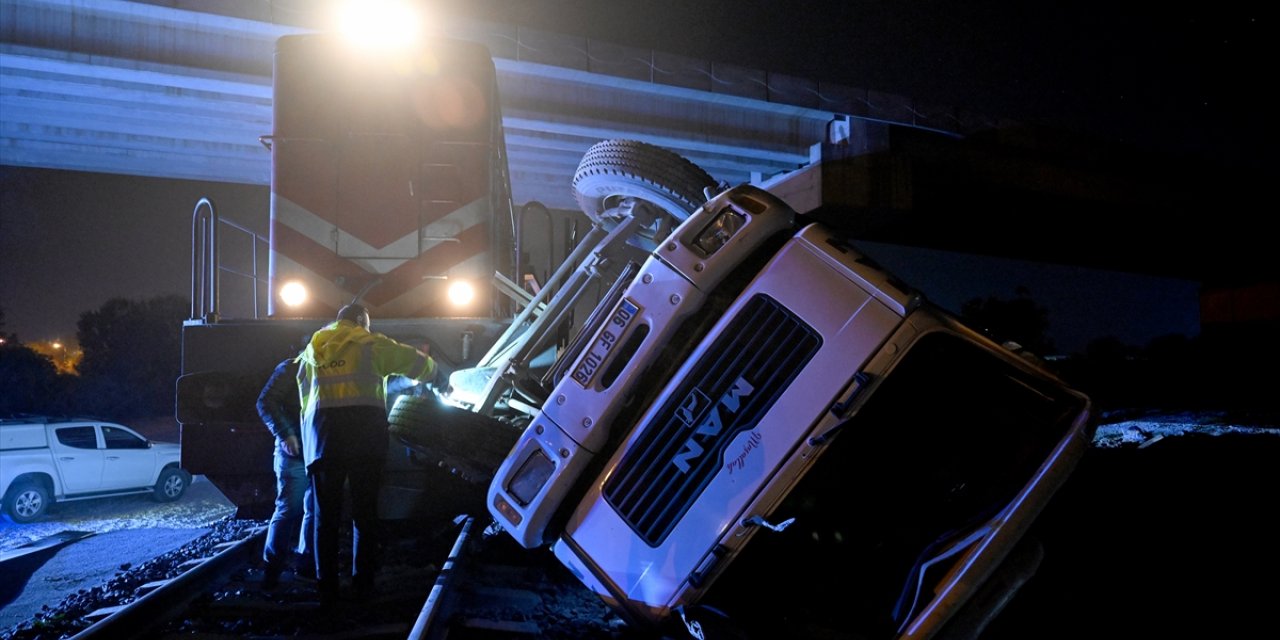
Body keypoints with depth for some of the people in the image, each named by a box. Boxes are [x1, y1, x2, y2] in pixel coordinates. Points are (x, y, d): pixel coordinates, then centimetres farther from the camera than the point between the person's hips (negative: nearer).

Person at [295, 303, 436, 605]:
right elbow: (415, 362, 11)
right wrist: (430, 368, 33)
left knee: (326, 515, 8)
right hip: (364, 431, -3)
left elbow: (304, 391, 25)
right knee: (364, 512, 6)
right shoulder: (368, 343, 6)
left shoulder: (312, 349, 21)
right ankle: (362, 584, 9)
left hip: (323, 435, 3)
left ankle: (327, 588, 7)